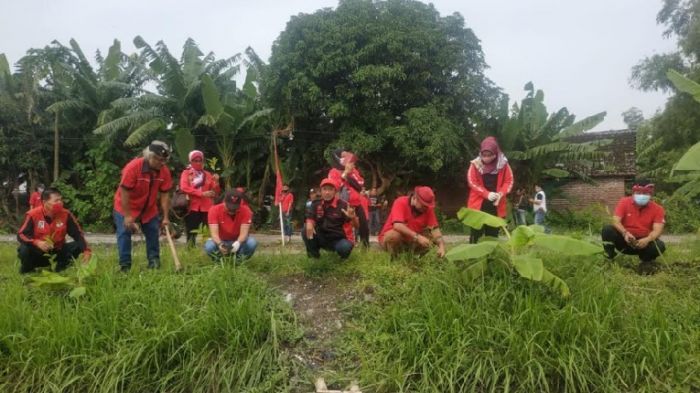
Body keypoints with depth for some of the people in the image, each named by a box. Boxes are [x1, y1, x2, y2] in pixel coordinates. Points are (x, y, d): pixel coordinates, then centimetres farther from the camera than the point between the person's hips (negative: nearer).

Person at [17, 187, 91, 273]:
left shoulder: (66, 214, -13)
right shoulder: (33, 215, -18)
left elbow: (78, 234, -11)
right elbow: (21, 235, -17)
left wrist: (86, 250, -27)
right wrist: (37, 242, -37)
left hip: (57, 252, 2)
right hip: (38, 253, -2)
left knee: (77, 246, -19)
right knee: (24, 249, -32)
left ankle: (59, 269, 2)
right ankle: (27, 270, 2)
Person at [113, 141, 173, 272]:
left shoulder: (164, 171, -14)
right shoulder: (133, 167, -28)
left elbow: (164, 195, -9)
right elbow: (124, 192, -25)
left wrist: (166, 217, -12)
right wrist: (127, 216, -26)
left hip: (149, 209, 5)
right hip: (125, 207, -4)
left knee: (153, 233, 6)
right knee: (124, 234, -8)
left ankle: (154, 262, 17)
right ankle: (125, 266, -3)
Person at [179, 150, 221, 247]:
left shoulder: (208, 174, 15)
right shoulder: (186, 173, 10)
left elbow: (216, 193, 13)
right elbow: (184, 188, -8)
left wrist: (216, 182, -6)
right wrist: (202, 193, -15)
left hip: (207, 207, 2)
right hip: (192, 207, -1)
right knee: (191, 234, 0)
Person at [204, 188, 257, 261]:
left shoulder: (246, 211, -18)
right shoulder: (214, 210, -19)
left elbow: (244, 233, -25)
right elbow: (214, 233, -27)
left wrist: (238, 243, -48)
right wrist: (220, 244, -50)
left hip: (238, 242, 0)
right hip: (221, 242, 0)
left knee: (252, 243, -32)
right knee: (209, 246, -33)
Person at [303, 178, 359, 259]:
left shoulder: (343, 205, -13)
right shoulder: (316, 204, -1)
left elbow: (356, 225, -16)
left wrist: (353, 217, -40)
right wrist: (309, 223, -26)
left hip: (339, 239, -3)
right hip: (322, 238, 4)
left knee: (344, 248, -36)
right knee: (306, 231, -20)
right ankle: (314, 256, 3)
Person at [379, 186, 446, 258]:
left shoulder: (428, 209, -7)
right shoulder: (401, 202, -21)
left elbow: (435, 229, -13)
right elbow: (397, 225, -35)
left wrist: (441, 246, -31)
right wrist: (417, 237, -42)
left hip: (409, 242, 5)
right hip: (388, 238, -5)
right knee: (395, 234, -36)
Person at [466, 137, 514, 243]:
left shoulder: (503, 164, -1)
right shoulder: (475, 164, -5)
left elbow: (509, 181, 2)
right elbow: (472, 182, -7)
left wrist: (501, 194, -16)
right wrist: (487, 194, -19)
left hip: (496, 205, 2)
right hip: (478, 204, -1)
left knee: (493, 235, 9)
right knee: (476, 234, 1)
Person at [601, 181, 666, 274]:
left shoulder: (657, 209, -5)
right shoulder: (624, 202, -6)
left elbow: (657, 230, -16)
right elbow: (616, 221, -18)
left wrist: (647, 239, -39)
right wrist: (625, 233, -38)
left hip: (643, 241, 1)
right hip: (624, 239, -1)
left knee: (660, 246, -30)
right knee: (607, 229, -28)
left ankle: (645, 262, 4)